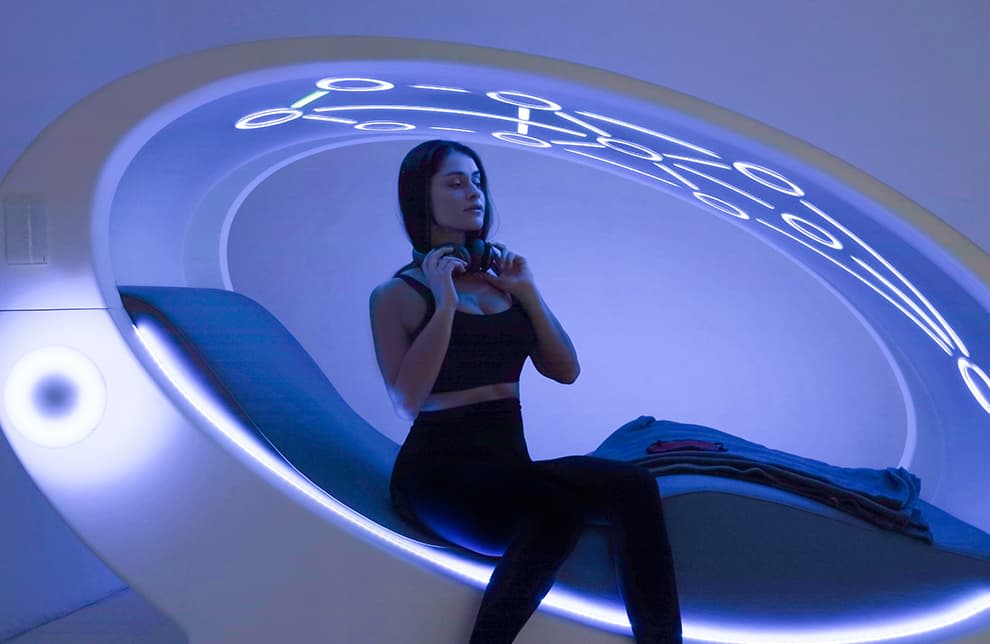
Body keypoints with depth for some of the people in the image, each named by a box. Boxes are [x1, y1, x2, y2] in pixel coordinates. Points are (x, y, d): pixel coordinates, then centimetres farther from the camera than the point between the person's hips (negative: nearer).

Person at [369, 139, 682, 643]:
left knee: (633, 487, -25)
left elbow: (566, 371, 12)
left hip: (511, 465, 5)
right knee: (555, 512, -35)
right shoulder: (397, 295, 2)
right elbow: (408, 402, -12)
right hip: (439, 470, -4)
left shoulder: (501, 277, 15)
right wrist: (445, 304, -12)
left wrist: (528, 293, 3)